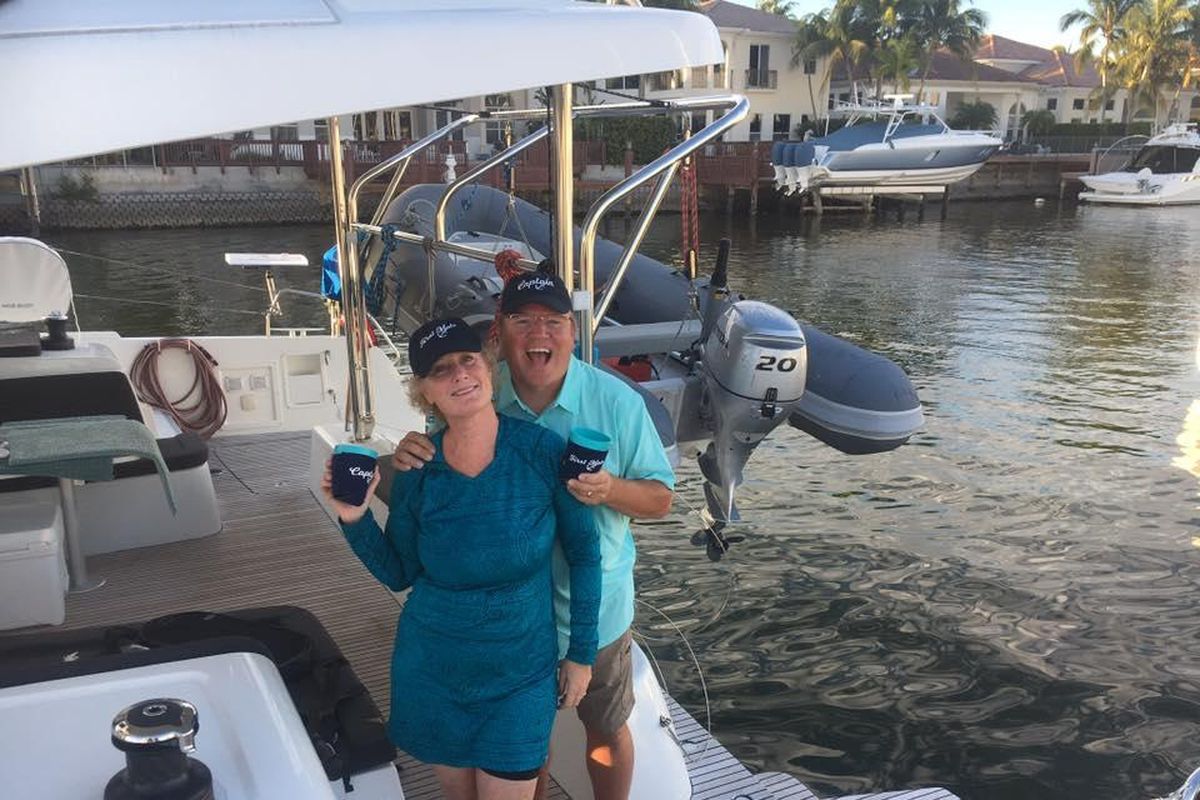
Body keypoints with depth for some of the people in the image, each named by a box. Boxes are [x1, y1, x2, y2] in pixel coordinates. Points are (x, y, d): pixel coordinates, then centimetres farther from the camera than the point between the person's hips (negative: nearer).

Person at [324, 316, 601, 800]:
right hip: (431, 670, 2)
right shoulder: (415, 470, -10)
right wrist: (355, 519, -15)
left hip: (519, 673, -2)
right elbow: (398, 574, 1)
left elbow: (583, 554, -5)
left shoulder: (544, 451, -16)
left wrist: (582, 654, -1)